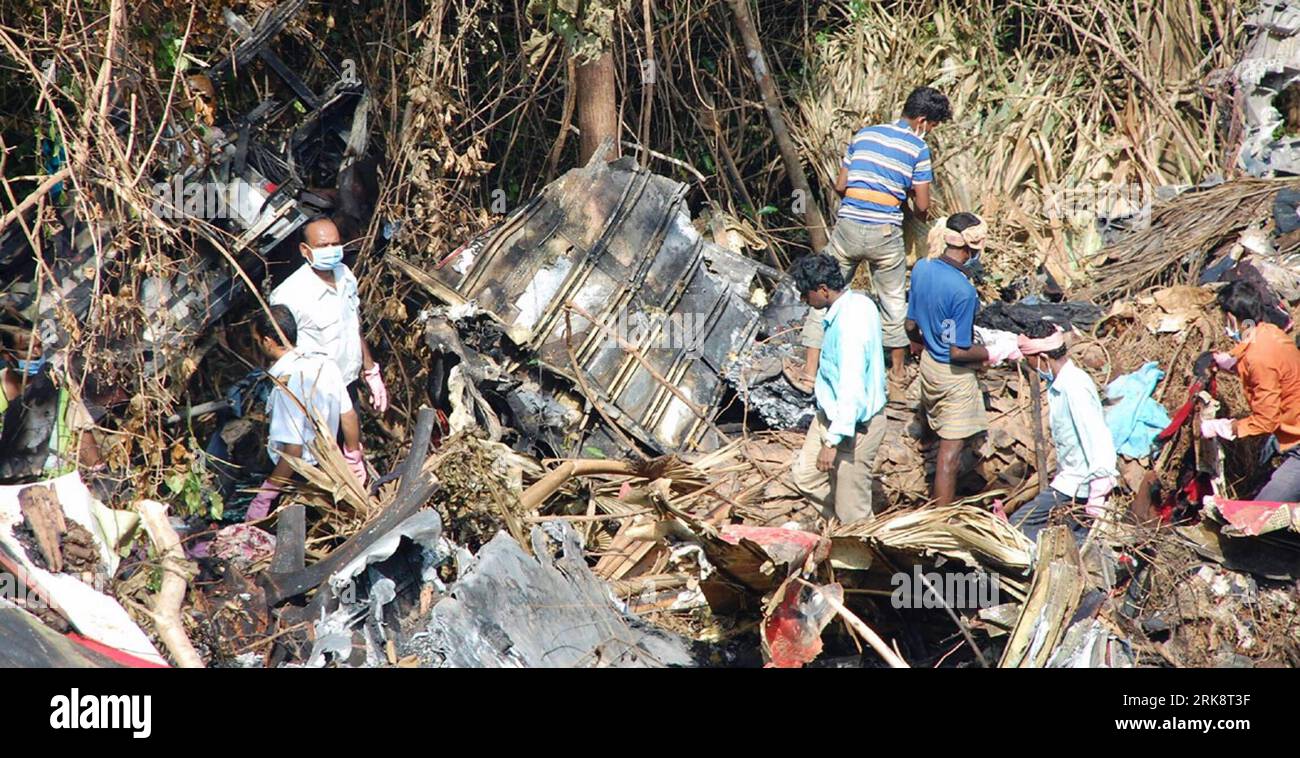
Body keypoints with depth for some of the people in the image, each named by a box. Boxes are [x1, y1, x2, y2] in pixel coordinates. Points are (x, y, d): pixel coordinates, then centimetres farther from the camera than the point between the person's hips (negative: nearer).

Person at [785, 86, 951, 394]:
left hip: (848, 227, 2)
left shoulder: (864, 134, 10)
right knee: (893, 301, 18)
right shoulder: (918, 148, 0)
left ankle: (809, 373, 4)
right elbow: (922, 205, 1)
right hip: (885, 234, -2)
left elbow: (840, 186, 11)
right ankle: (898, 370, 31)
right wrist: (919, 218, 24)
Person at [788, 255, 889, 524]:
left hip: (854, 424, -10)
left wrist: (833, 441, -28)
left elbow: (852, 391, -31)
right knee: (806, 476, 19)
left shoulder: (849, 325, -30)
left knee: (852, 512, 4)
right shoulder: (860, 302, 0)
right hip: (831, 413, 10)